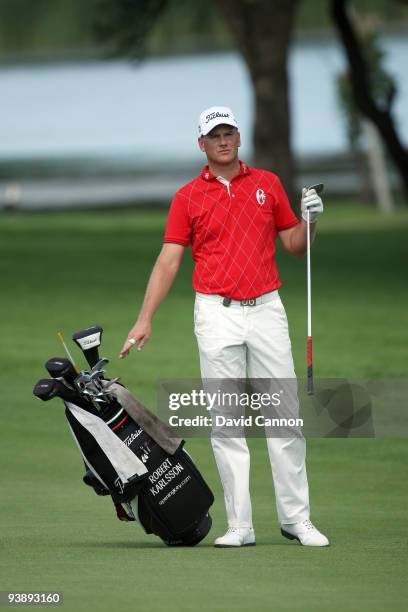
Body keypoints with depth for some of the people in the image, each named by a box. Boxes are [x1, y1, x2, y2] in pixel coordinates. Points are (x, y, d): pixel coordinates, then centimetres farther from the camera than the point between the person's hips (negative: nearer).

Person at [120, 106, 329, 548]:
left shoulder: (268, 184, 9)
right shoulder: (187, 197, 5)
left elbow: (294, 246, 13)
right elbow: (168, 261, 1)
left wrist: (309, 218, -7)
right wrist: (145, 320, -7)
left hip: (266, 310, 1)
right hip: (217, 314, -1)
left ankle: (296, 517, 7)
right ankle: (239, 525, 1)